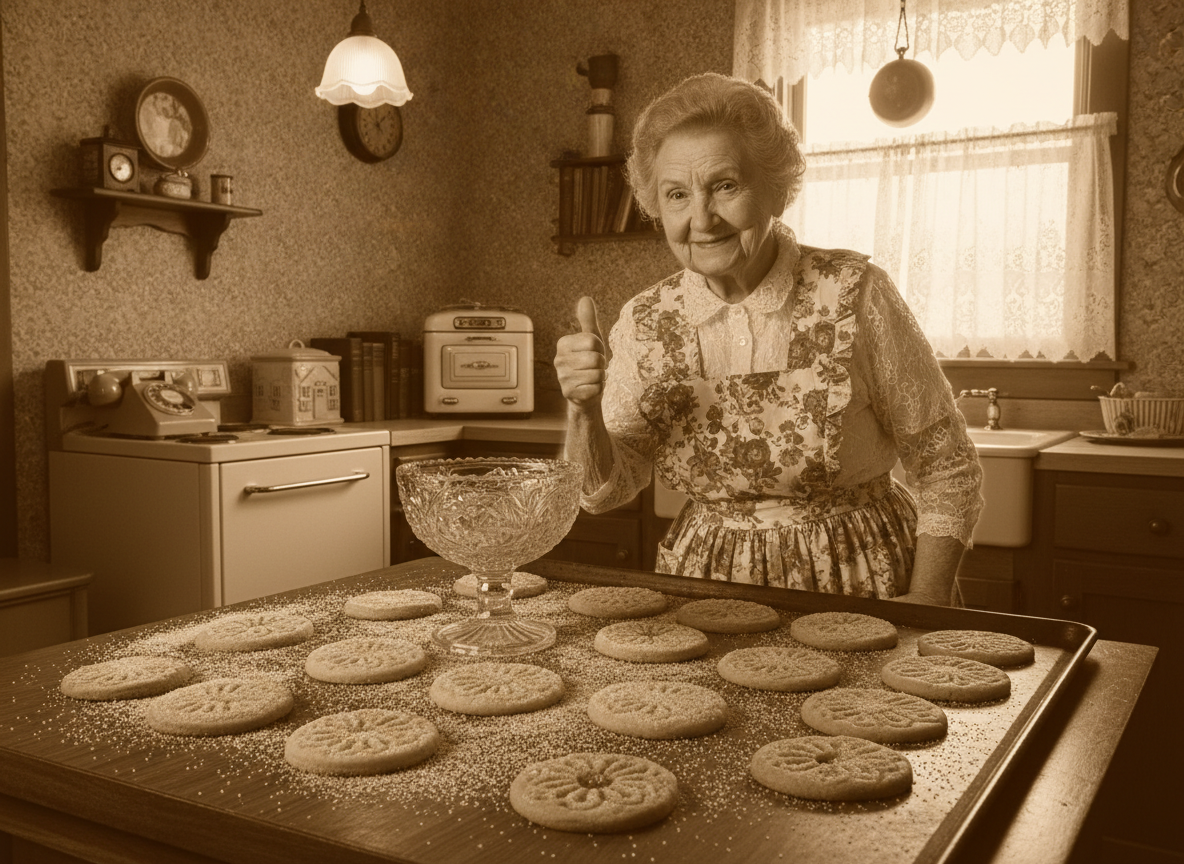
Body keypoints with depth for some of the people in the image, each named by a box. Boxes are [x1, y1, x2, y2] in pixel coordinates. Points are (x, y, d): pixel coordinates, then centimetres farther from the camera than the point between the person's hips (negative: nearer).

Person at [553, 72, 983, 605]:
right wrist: (584, 410, -17)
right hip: (709, 591, 3)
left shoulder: (854, 296, -13)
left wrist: (926, 601, -15)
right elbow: (603, 490, 1)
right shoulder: (646, 322, -3)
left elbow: (946, 468, -5)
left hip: (858, 584, -2)